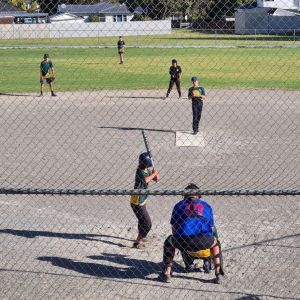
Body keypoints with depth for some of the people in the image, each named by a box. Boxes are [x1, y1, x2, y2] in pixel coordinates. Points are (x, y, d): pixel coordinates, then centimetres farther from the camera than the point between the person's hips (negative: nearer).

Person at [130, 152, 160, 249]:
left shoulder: (147, 169, 6)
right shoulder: (140, 171, -22)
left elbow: (156, 179, 10)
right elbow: (145, 180, -41)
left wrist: (156, 175, -11)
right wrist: (153, 174, -26)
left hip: (141, 201, 10)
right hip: (137, 202, -10)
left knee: (142, 220, 29)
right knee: (147, 224, -11)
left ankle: (140, 237, 48)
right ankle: (137, 242, -6)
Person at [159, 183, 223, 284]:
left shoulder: (179, 205, 26)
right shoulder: (206, 206, 29)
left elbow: (174, 228, 24)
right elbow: (211, 227, 28)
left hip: (183, 240, -1)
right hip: (203, 241, 1)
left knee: (169, 242, 33)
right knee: (214, 242, 36)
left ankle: (167, 273, 21)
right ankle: (218, 274, 27)